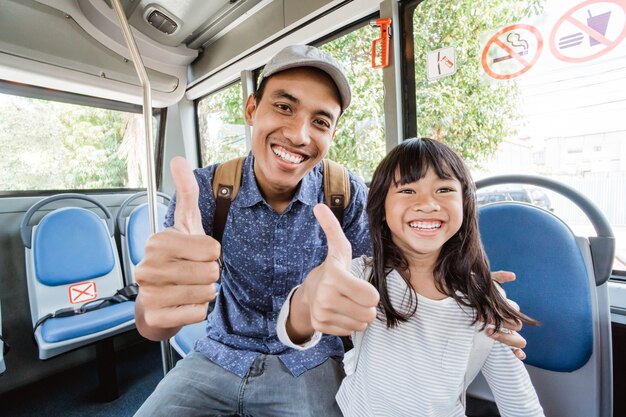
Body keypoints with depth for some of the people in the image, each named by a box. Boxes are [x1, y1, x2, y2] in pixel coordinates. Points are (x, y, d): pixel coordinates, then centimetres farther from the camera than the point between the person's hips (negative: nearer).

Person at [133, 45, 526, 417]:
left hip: (308, 363, 0)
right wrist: (160, 294, -46)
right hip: (221, 356, 1)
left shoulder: (347, 194, -17)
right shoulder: (206, 188, -17)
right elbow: (153, 327, -22)